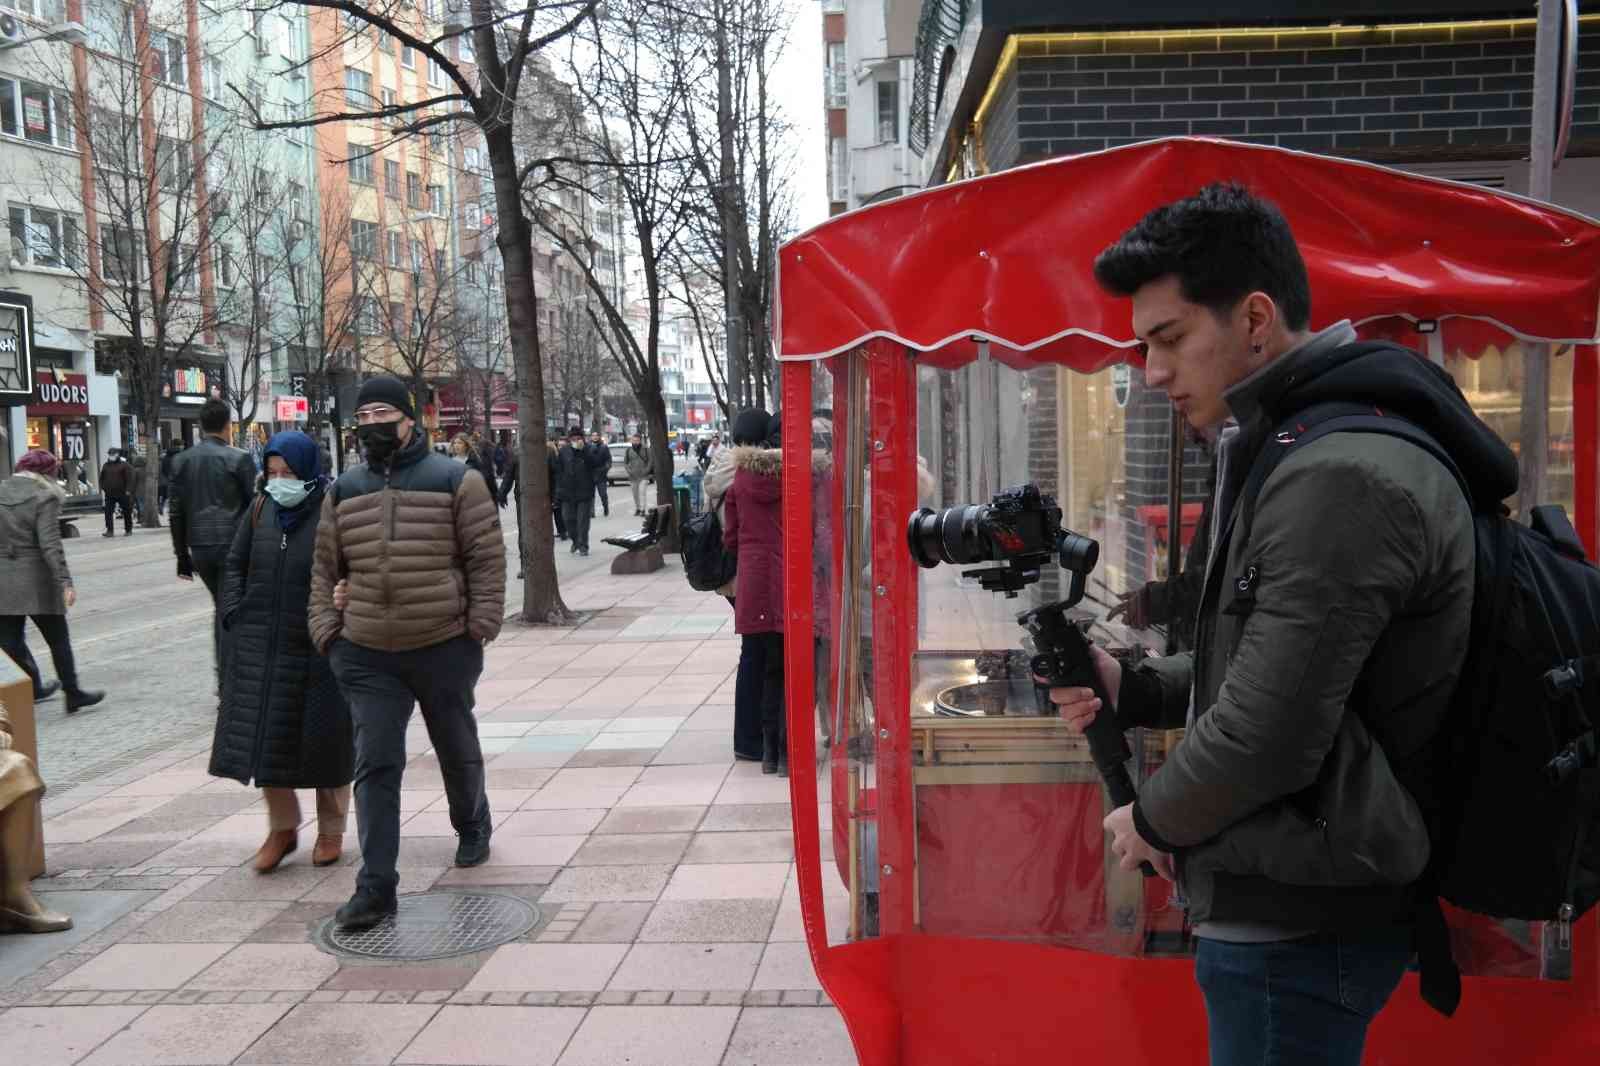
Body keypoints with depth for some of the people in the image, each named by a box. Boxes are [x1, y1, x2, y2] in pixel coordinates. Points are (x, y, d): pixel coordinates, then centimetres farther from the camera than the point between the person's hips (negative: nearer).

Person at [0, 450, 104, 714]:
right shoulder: (44, 497, -9)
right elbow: (50, 544, -17)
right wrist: (65, 582, -19)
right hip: (35, 582, -5)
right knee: (57, 639, 7)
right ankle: (73, 693, 14)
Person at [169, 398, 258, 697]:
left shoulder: (182, 460, 7)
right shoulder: (239, 459, -8)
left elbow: (176, 511, 8)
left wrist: (182, 554, 14)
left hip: (199, 547, 5)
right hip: (232, 546, -5)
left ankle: (224, 676, 21)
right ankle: (226, 681, 0)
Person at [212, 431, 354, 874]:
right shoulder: (262, 509, 5)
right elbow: (235, 564, 15)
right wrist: (234, 614, 4)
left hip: (318, 647, -5)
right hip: (261, 643, 5)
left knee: (325, 739, 6)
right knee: (264, 736, 6)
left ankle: (331, 829, 24)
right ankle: (282, 827, 24)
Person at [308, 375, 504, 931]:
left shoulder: (455, 481, -5)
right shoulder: (343, 492, 8)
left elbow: (487, 557, -6)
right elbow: (325, 569, 13)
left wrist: (482, 624, -12)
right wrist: (326, 630, 3)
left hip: (445, 649, -2)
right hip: (367, 655, 2)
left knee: (457, 749, 17)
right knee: (375, 764, -3)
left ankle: (472, 825, 45)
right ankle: (376, 886, 1)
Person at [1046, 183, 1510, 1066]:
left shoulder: (1341, 479, -23)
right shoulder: (1309, 452, 10)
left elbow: (1265, 737, -26)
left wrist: (1152, 821, -8)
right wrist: (1130, 689, 4)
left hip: (1297, 930, -10)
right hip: (1303, 905, 10)